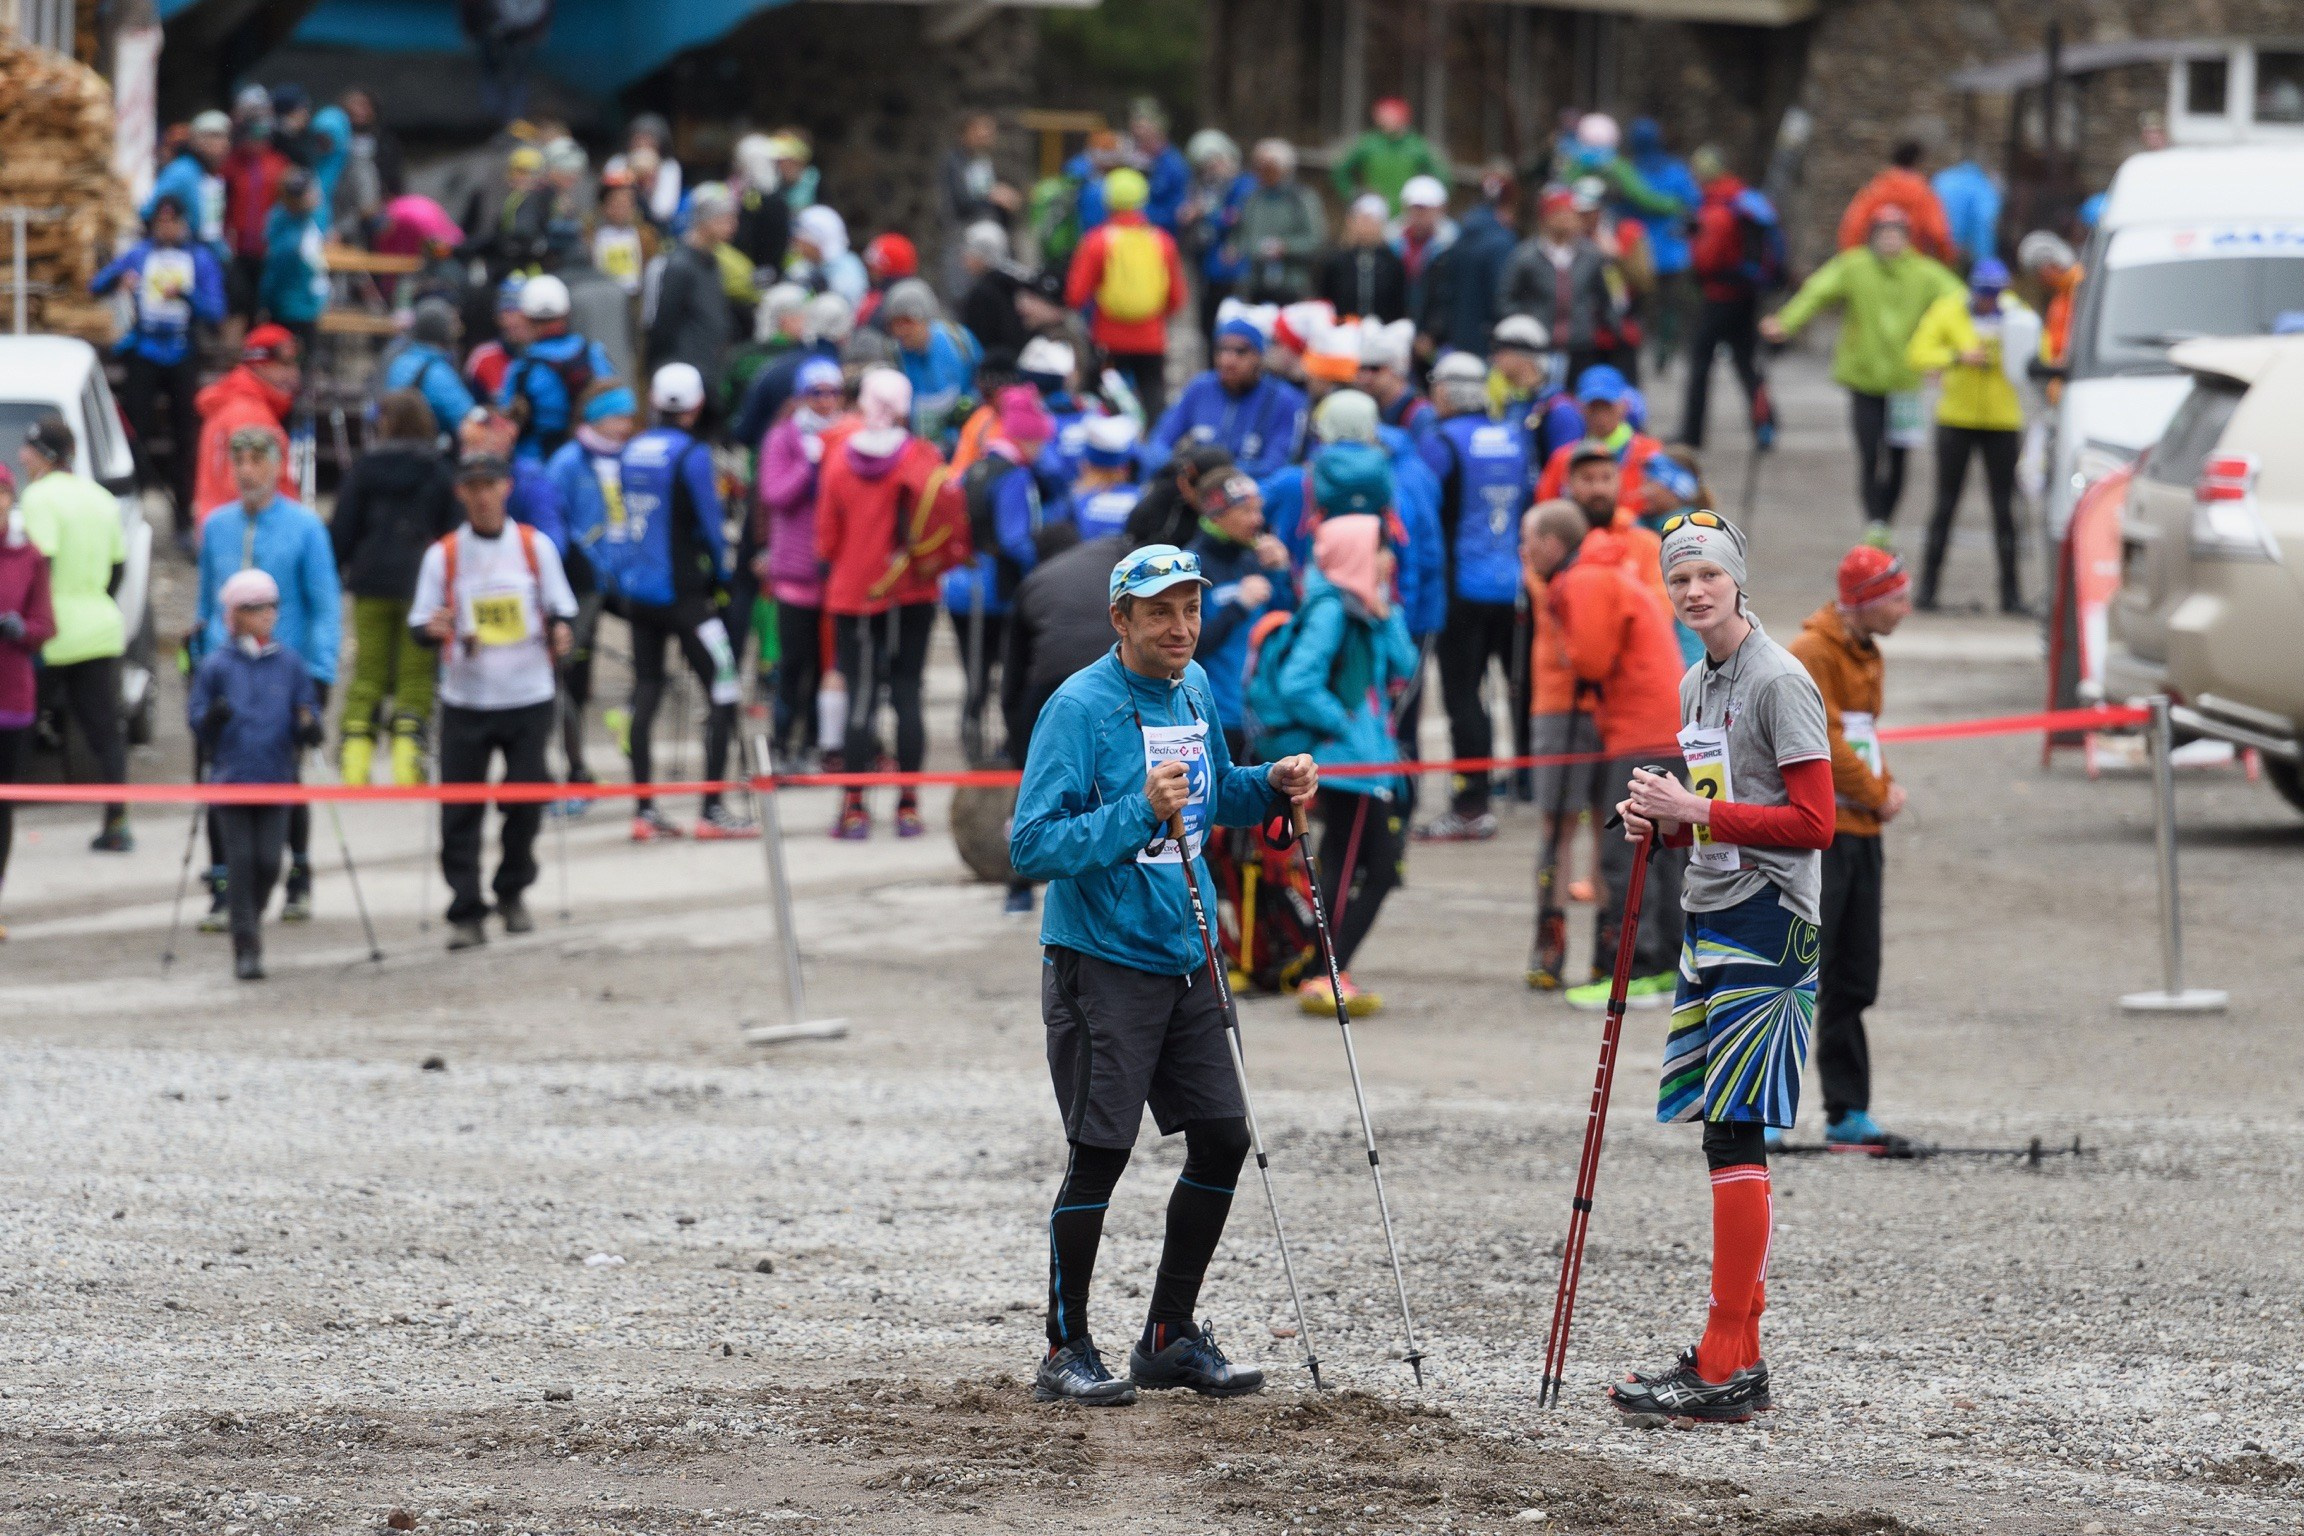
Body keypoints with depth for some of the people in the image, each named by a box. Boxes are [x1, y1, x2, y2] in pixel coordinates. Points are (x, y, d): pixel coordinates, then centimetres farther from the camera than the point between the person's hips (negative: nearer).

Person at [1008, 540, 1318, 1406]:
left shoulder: (1194, 690, 9)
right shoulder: (1081, 708, -14)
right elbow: (1032, 846, -20)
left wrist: (1269, 788, 5)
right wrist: (1139, 811, -29)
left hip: (1184, 958, 7)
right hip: (1101, 965, -7)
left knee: (1223, 1139, 7)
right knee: (1100, 1156, -6)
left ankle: (1170, 1338, 20)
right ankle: (1066, 1353, 5)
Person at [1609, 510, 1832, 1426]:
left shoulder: (1778, 683, -11)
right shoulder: (1696, 687, 17)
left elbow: (1812, 823, -17)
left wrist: (1700, 812, -19)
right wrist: (1663, 824, 7)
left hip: (1764, 926, -10)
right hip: (1709, 927, 10)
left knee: (1735, 1138, -11)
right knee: (1720, 1135, 10)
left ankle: (1724, 1373, -12)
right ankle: (1737, 1358, 14)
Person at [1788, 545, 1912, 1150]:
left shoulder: (1867, 655, 16)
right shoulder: (1812, 652, -13)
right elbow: (1823, 743, -18)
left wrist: (1886, 787, 4)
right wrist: (1877, 796, -9)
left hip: (1860, 831, 9)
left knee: (1853, 986, 10)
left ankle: (1848, 1113, 14)